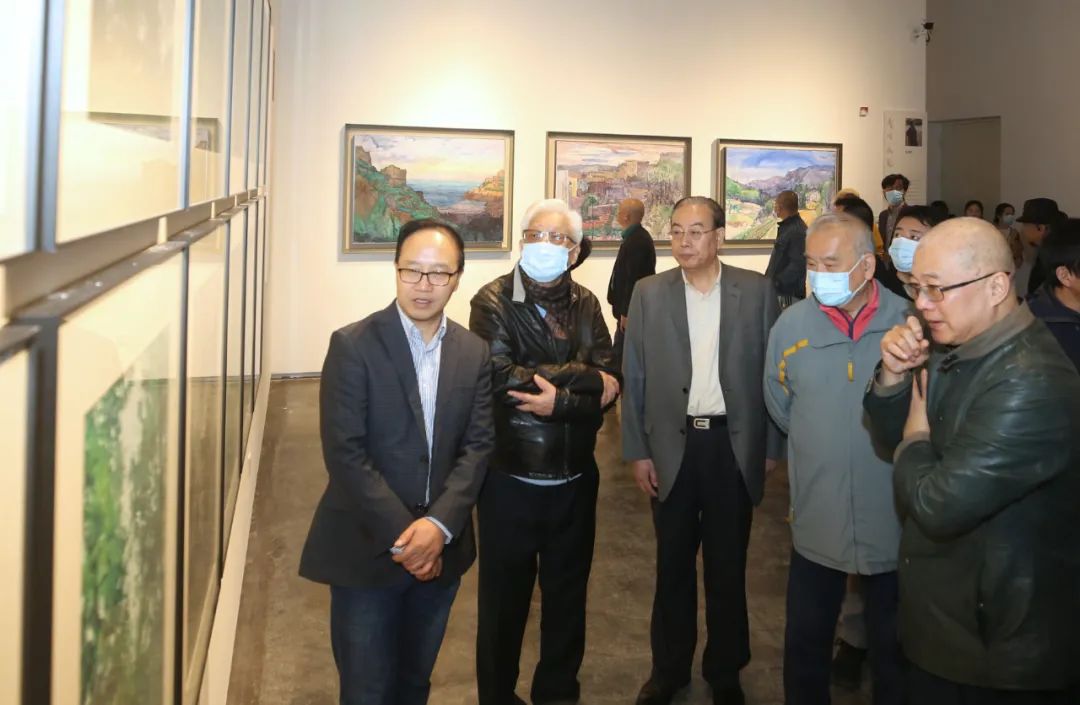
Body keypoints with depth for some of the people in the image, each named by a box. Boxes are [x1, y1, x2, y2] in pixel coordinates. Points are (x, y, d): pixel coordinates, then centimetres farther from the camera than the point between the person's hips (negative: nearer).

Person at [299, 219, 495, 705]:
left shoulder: (474, 352, 3)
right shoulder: (352, 345, -10)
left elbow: (478, 446, -1)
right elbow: (344, 452, -14)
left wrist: (439, 525, -14)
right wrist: (400, 535, -17)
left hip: (440, 546, 4)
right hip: (367, 548, -4)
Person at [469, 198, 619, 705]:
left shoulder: (585, 304, 3)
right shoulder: (493, 302, -9)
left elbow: (609, 385, -6)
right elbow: (501, 379, -23)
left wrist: (561, 401, -23)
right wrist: (584, 378, -19)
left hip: (576, 478, 4)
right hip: (511, 480, -3)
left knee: (568, 596, 18)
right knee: (504, 599, 13)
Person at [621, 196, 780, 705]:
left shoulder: (756, 290, -3)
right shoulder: (649, 293, -1)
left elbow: (771, 372, 0)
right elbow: (634, 377, 1)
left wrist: (770, 447, -1)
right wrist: (637, 452, -2)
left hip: (733, 445, 0)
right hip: (673, 444, 1)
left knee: (728, 566, 13)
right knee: (673, 565, 14)